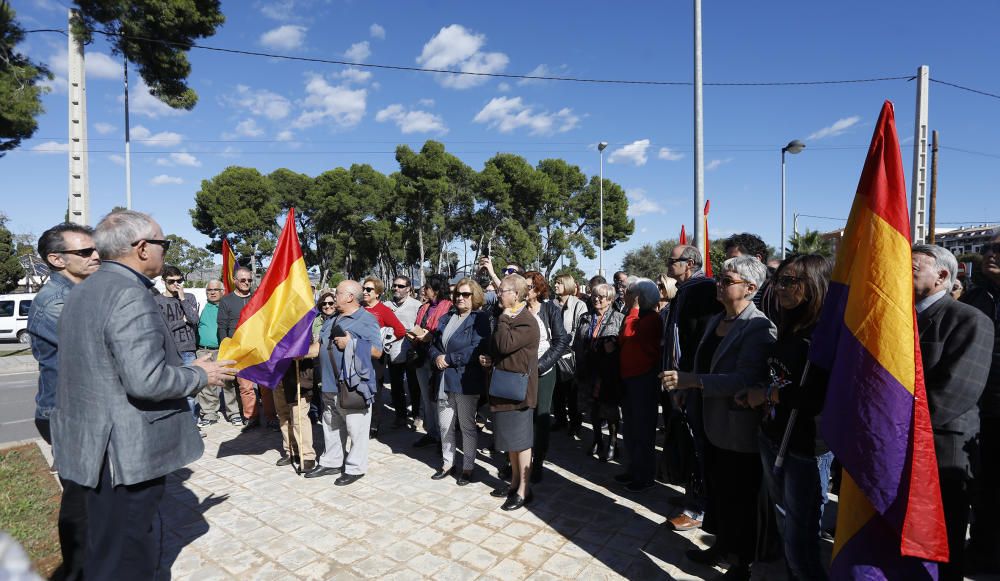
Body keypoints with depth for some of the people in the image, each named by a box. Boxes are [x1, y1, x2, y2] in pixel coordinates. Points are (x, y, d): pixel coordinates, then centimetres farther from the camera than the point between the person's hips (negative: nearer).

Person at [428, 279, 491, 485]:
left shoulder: (480, 318, -8)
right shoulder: (446, 318, 13)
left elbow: (477, 349, -19)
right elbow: (434, 344, 14)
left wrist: (448, 359, -15)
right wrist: (437, 357, -8)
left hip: (466, 381, -5)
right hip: (445, 380, 6)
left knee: (467, 426, 9)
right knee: (445, 425, 14)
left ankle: (468, 468, 24)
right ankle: (447, 463, 32)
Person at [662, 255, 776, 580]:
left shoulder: (759, 328, -19)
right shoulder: (716, 320, 7)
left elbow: (747, 379, -29)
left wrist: (693, 380, -32)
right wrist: (684, 383, 2)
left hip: (740, 430, -7)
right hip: (714, 422, 7)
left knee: (739, 498, 10)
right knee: (716, 488, 21)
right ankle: (721, 545, 41)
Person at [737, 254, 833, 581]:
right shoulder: (788, 329, 7)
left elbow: (822, 395, -26)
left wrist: (767, 394, -16)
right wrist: (752, 397, 0)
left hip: (807, 450, -7)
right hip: (772, 439, 7)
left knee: (800, 547, 3)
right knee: (786, 529, 21)